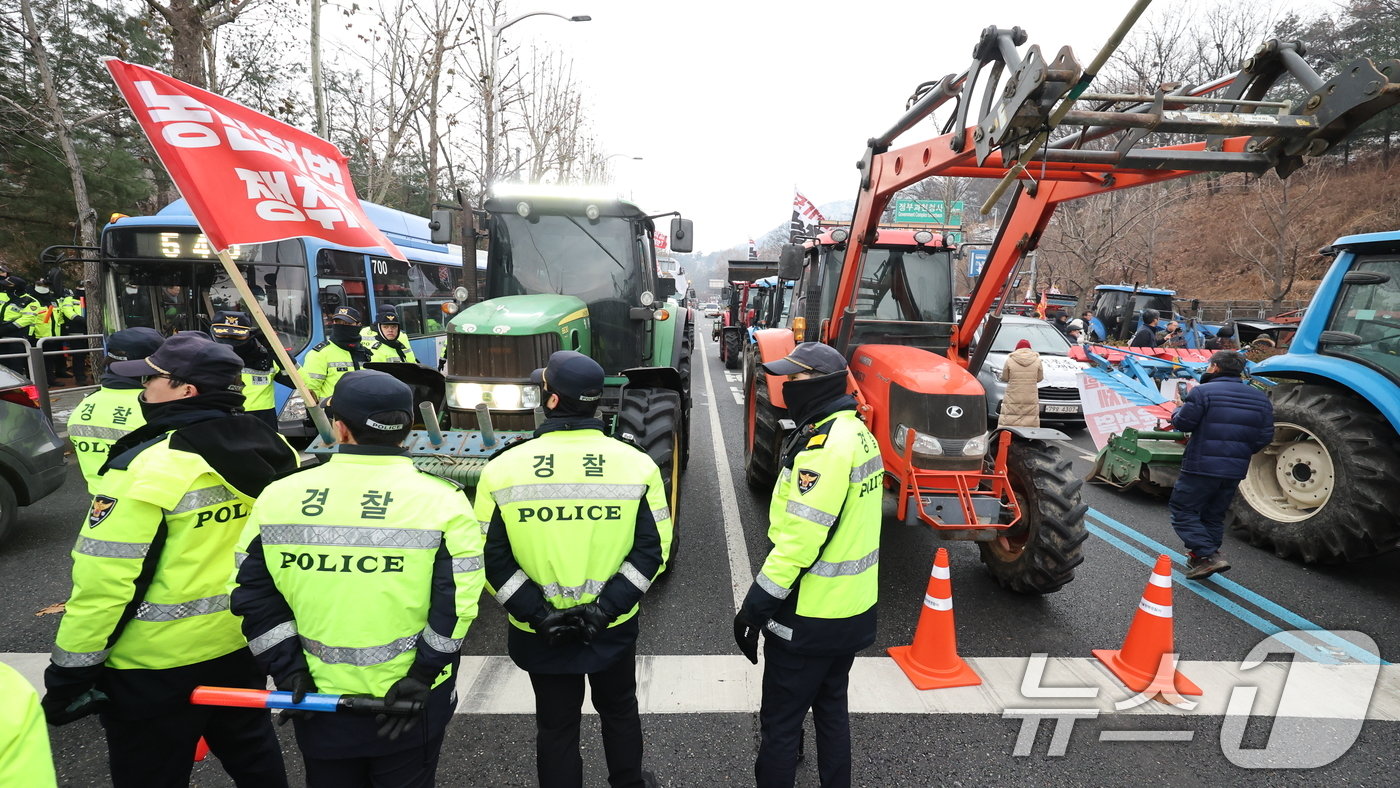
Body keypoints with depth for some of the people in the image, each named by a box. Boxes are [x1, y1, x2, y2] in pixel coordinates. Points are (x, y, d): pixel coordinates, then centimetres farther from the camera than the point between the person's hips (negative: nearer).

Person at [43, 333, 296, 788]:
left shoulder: (145, 468, -23)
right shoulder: (268, 449, -5)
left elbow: (104, 583, -20)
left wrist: (70, 673, -7)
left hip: (156, 665, -5)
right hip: (244, 643, 5)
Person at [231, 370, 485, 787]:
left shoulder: (278, 496, -8)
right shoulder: (442, 501, -16)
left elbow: (254, 594, -3)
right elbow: (457, 603, -18)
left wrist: (287, 669, 1)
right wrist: (422, 676, -10)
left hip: (317, 697, 2)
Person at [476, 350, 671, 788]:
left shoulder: (502, 470, -15)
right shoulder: (637, 465, -13)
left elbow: (490, 558, -12)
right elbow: (653, 549, -12)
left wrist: (539, 613, -10)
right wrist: (606, 605, -11)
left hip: (538, 634, -1)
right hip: (615, 629, 1)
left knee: (555, 726, 22)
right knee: (619, 711, 28)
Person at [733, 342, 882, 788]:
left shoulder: (825, 443, -24)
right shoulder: (857, 434, 6)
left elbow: (800, 539, -26)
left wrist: (755, 606, -18)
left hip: (811, 617, -9)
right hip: (852, 610, 9)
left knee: (780, 721, 7)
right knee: (831, 708, 24)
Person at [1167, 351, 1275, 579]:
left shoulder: (1203, 392, -11)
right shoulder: (1260, 398, 10)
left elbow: (1183, 423, -11)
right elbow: (1265, 437, 8)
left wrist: (1178, 411, 10)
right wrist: (1241, 452, 22)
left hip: (1202, 466, -7)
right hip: (1235, 470, 7)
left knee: (1182, 509, 3)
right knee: (1214, 515, 18)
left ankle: (1208, 555, -8)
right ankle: (1202, 560, 26)